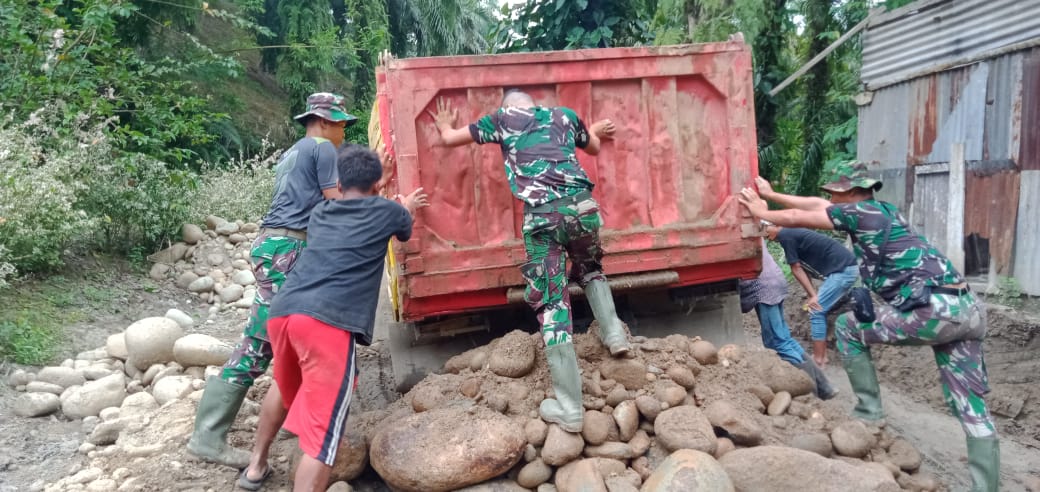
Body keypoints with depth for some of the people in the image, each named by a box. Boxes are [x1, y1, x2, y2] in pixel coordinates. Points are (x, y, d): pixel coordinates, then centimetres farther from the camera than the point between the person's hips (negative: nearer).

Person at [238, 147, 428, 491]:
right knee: (322, 432, -5)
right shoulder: (387, 212, 14)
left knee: (286, 388, 34)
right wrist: (407, 208, 62)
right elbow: (405, 232, 39)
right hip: (329, 322, -6)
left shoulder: (319, 213, 27)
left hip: (282, 312, 7)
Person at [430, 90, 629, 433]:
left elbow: (449, 139, 27)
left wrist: (445, 126, 51)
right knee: (589, 269, 36)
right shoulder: (564, 115, 25)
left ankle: (569, 408, 2)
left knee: (552, 307, 2)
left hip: (541, 215, -3)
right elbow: (594, 147, 43)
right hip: (582, 205, 3)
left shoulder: (502, 118, 18)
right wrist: (594, 130, 67)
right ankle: (614, 333, 21)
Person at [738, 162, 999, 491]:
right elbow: (815, 205, 32)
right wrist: (771, 195, 38)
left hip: (932, 310, -9)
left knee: (846, 327, 13)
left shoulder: (858, 212, -2)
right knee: (971, 408, 10)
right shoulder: (879, 209, 23)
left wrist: (760, 211, 24)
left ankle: (869, 409, 16)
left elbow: (797, 218, 6)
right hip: (966, 308, 9)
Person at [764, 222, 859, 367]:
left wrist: (813, 296, -5)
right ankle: (822, 355, 20)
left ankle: (818, 360, 1)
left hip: (842, 270, -9)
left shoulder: (784, 235, -9)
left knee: (816, 312, -4)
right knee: (821, 310, 16)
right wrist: (811, 295, 8)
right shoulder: (792, 233, 18)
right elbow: (803, 268, 14)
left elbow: (796, 269, -8)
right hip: (847, 268, 9)